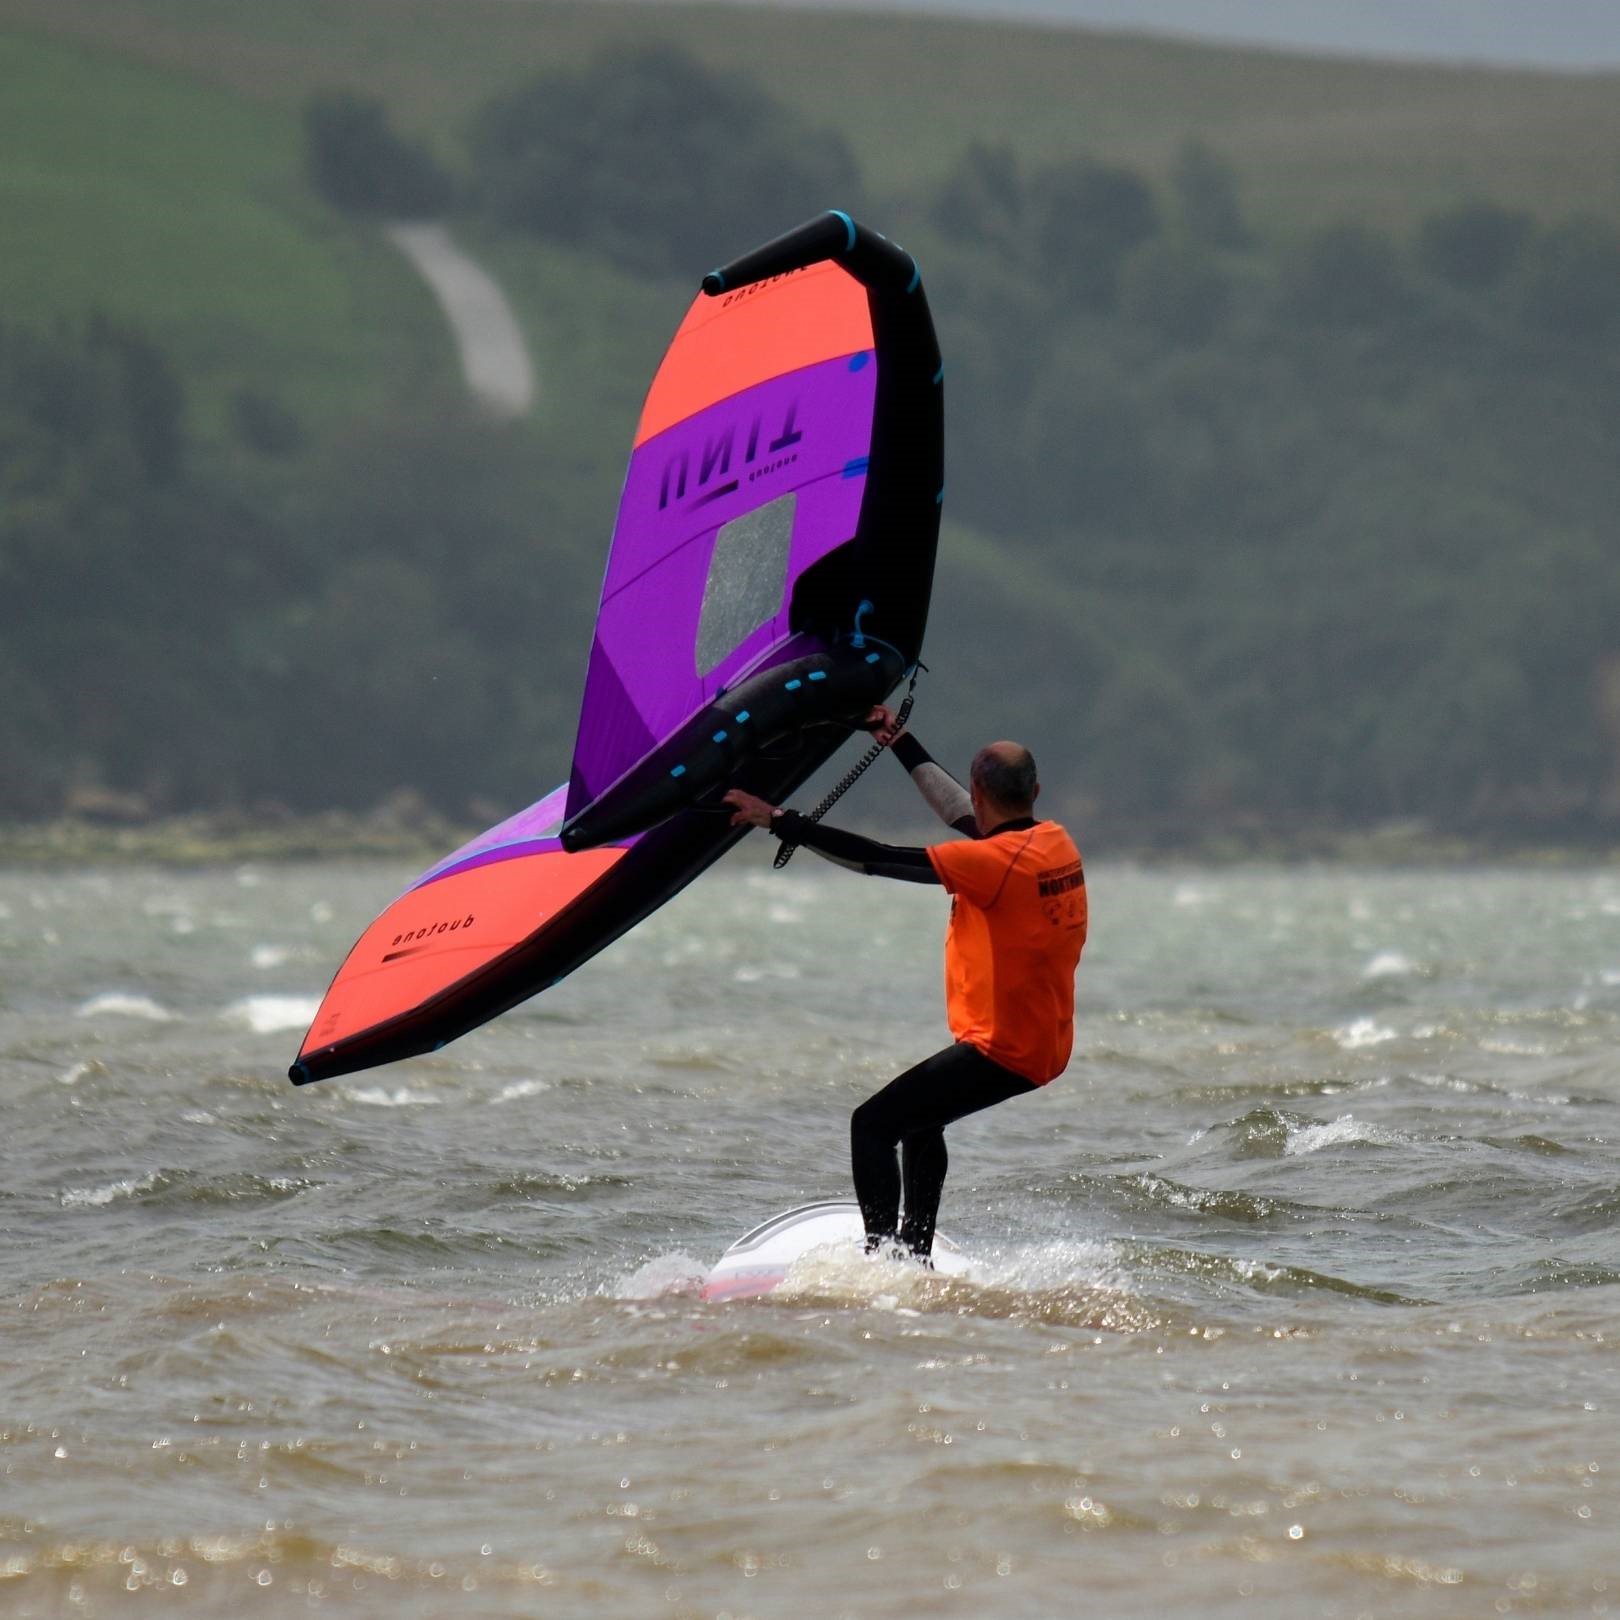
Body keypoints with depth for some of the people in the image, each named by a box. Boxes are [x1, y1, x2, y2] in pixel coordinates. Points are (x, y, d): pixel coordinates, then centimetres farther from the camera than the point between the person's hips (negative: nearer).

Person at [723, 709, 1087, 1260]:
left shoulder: (998, 860, -22)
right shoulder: (1055, 842, 4)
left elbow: (878, 859, -21)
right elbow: (960, 814, 21)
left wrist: (780, 821, -16)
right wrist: (900, 742, 28)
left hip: (1002, 1049, -9)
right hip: (1047, 1044, 9)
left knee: (873, 1125, -7)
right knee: (919, 1119, 29)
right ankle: (915, 1252, 35)